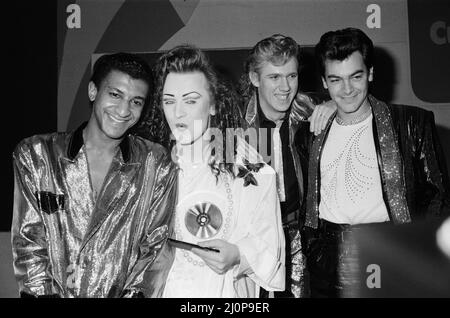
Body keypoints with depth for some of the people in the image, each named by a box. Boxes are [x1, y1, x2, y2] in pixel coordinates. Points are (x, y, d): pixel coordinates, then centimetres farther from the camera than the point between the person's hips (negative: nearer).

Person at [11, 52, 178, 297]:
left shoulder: (157, 166, 2)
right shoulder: (34, 155, 3)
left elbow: (155, 247, 4)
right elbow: (28, 243, 0)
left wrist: (132, 290, -9)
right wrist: (48, 292, -10)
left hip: (120, 293, 0)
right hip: (51, 293, 1)